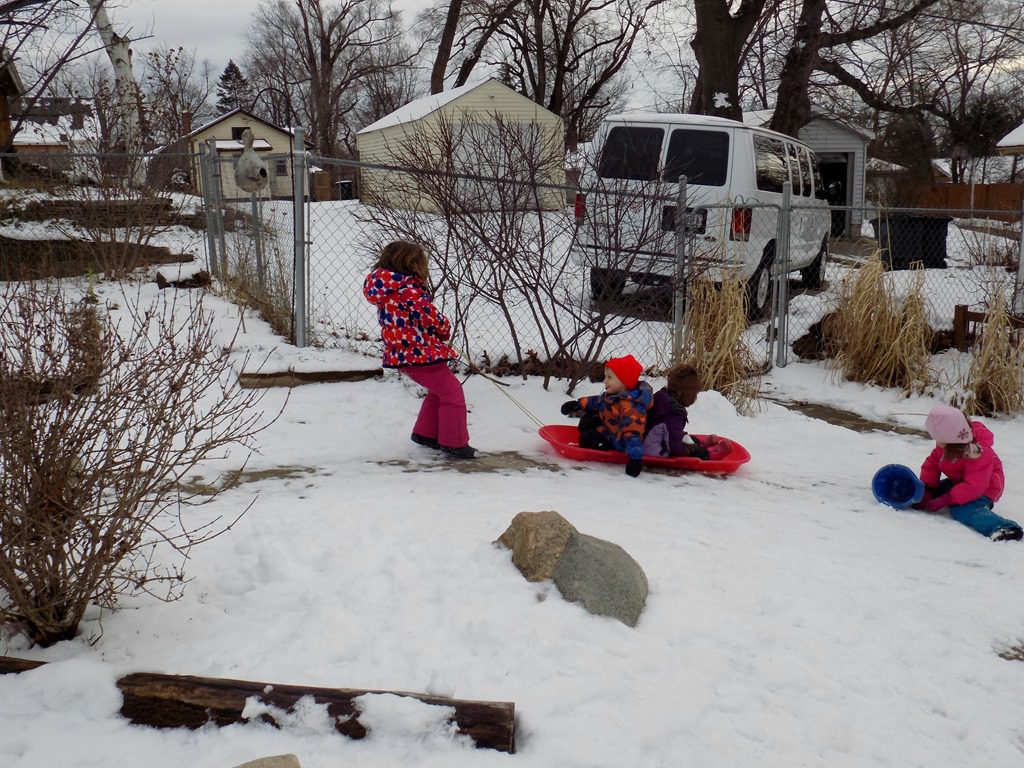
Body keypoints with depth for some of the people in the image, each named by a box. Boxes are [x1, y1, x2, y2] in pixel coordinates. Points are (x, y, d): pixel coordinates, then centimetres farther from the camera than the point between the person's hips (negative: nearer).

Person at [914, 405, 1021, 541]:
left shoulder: (978, 453, -32)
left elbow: (974, 487, -34)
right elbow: (931, 465, -3)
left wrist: (944, 500, -35)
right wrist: (926, 490, -17)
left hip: (983, 489, -9)